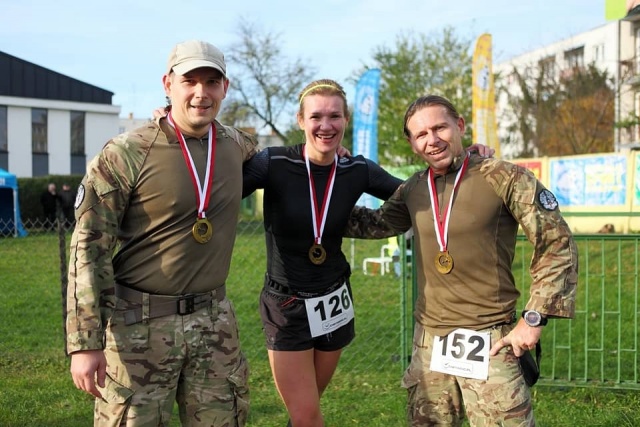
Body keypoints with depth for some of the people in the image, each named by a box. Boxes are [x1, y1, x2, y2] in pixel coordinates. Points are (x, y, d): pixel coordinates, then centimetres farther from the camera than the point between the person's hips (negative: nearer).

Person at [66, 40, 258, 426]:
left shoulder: (235, 146, 6)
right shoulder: (125, 154, -11)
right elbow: (90, 250, -11)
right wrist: (84, 342, -16)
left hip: (214, 319, 5)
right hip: (140, 322, -5)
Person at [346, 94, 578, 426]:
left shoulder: (504, 178, -10)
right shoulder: (413, 190, 6)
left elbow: (557, 245, -8)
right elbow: (375, 223, 24)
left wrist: (534, 318, -12)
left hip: (488, 340, -5)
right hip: (428, 341, 5)